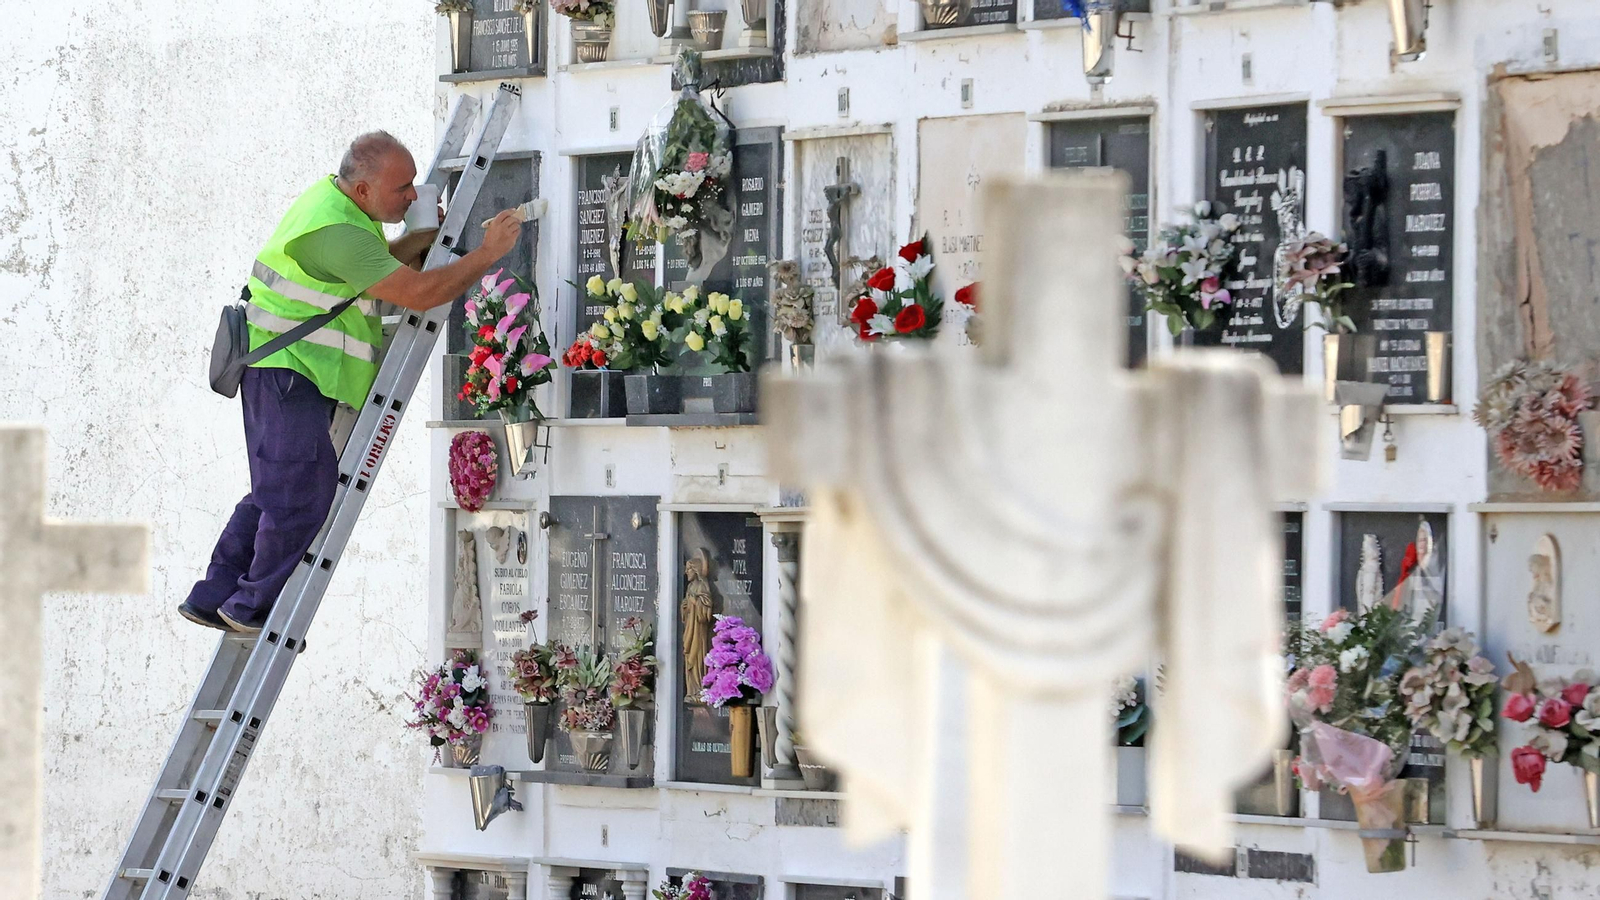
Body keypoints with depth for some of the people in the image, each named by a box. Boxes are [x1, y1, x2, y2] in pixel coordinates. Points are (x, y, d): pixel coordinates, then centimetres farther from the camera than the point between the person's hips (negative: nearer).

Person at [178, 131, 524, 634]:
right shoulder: (336, 232, -24)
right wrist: (489, 254, -18)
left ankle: (213, 600, 17)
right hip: (286, 370, -11)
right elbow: (418, 293, -26)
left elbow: (379, 266, 21)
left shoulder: (332, 197, 9)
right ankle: (253, 606, -2)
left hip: (294, 371, 11)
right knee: (305, 485, -10)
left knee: (277, 489, 13)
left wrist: (425, 239, 4)